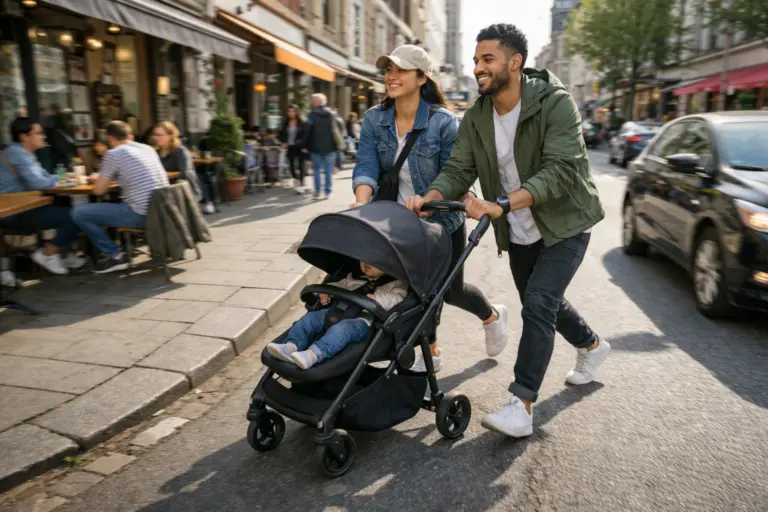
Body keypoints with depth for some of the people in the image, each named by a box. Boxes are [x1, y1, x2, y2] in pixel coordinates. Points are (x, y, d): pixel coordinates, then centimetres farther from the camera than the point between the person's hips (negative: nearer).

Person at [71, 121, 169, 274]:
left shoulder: (113, 154, -5)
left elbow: (98, 190, 0)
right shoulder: (149, 148, 15)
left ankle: (116, 255, 3)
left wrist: (99, 179, 21)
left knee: (78, 212, 1)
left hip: (141, 215, -8)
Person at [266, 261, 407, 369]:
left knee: (343, 328, -38)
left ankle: (313, 354, -58)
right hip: (340, 313, 8)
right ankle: (292, 346, -31)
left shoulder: (396, 283, 10)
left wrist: (378, 300, -24)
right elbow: (338, 285, 38)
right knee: (311, 317, -11)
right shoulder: (353, 277, 30)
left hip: (364, 320, -7)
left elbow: (398, 298, -7)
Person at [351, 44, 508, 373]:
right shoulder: (374, 120, -7)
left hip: (443, 222, -3)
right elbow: (366, 167, -16)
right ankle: (431, 351, 33)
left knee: (450, 290, 7)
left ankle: (493, 316, 41)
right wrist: (362, 204, -34)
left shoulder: (443, 122, -17)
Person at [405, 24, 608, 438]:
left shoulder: (555, 104, -22)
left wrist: (502, 204, -45)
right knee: (543, 303, 19)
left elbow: (560, 171, -32)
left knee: (538, 304, -18)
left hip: (564, 223, -6)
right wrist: (429, 198, -32)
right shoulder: (476, 118, -5)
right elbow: (457, 170, -10)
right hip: (518, 233, 6)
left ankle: (522, 406, -10)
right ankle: (592, 345, 48)